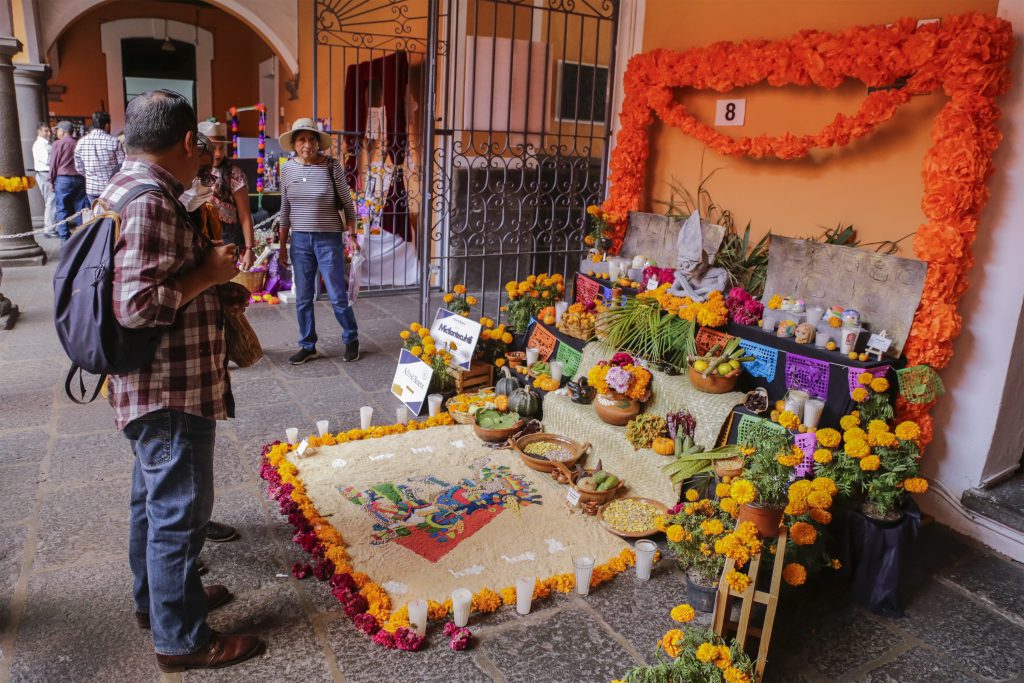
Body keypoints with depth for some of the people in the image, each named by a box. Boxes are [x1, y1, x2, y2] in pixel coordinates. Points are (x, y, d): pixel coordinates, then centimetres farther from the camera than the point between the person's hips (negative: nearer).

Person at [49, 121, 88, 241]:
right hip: (79, 179, 4)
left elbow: (53, 164, -3)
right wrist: (82, 176, 12)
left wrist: (52, 181, 4)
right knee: (80, 208, 6)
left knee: (61, 209, 1)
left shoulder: (58, 144, -3)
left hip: (63, 179, -4)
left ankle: (64, 236, -2)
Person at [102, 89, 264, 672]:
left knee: (155, 498, 22)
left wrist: (218, 291, 9)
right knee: (179, 509, 1)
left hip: (155, 387, 11)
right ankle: (182, 637, 17)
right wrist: (208, 273, -18)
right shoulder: (151, 203, -22)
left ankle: (157, 598, 41)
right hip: (172, 390, -11)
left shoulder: (129, 190, 12)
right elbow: (137, 305, -29)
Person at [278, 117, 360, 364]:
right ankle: (308, 346, 22)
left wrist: (351, 235, -9)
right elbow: (285, 210, 10)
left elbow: (348, 204, -1)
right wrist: (282, 245, 10)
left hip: (329, 239, -3)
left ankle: (351, 340, 22)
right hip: (300, 240, 4)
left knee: (338, 297, 0)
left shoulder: (331, 166, -8)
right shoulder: (287, 168, 3)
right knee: (302, 299, 9)